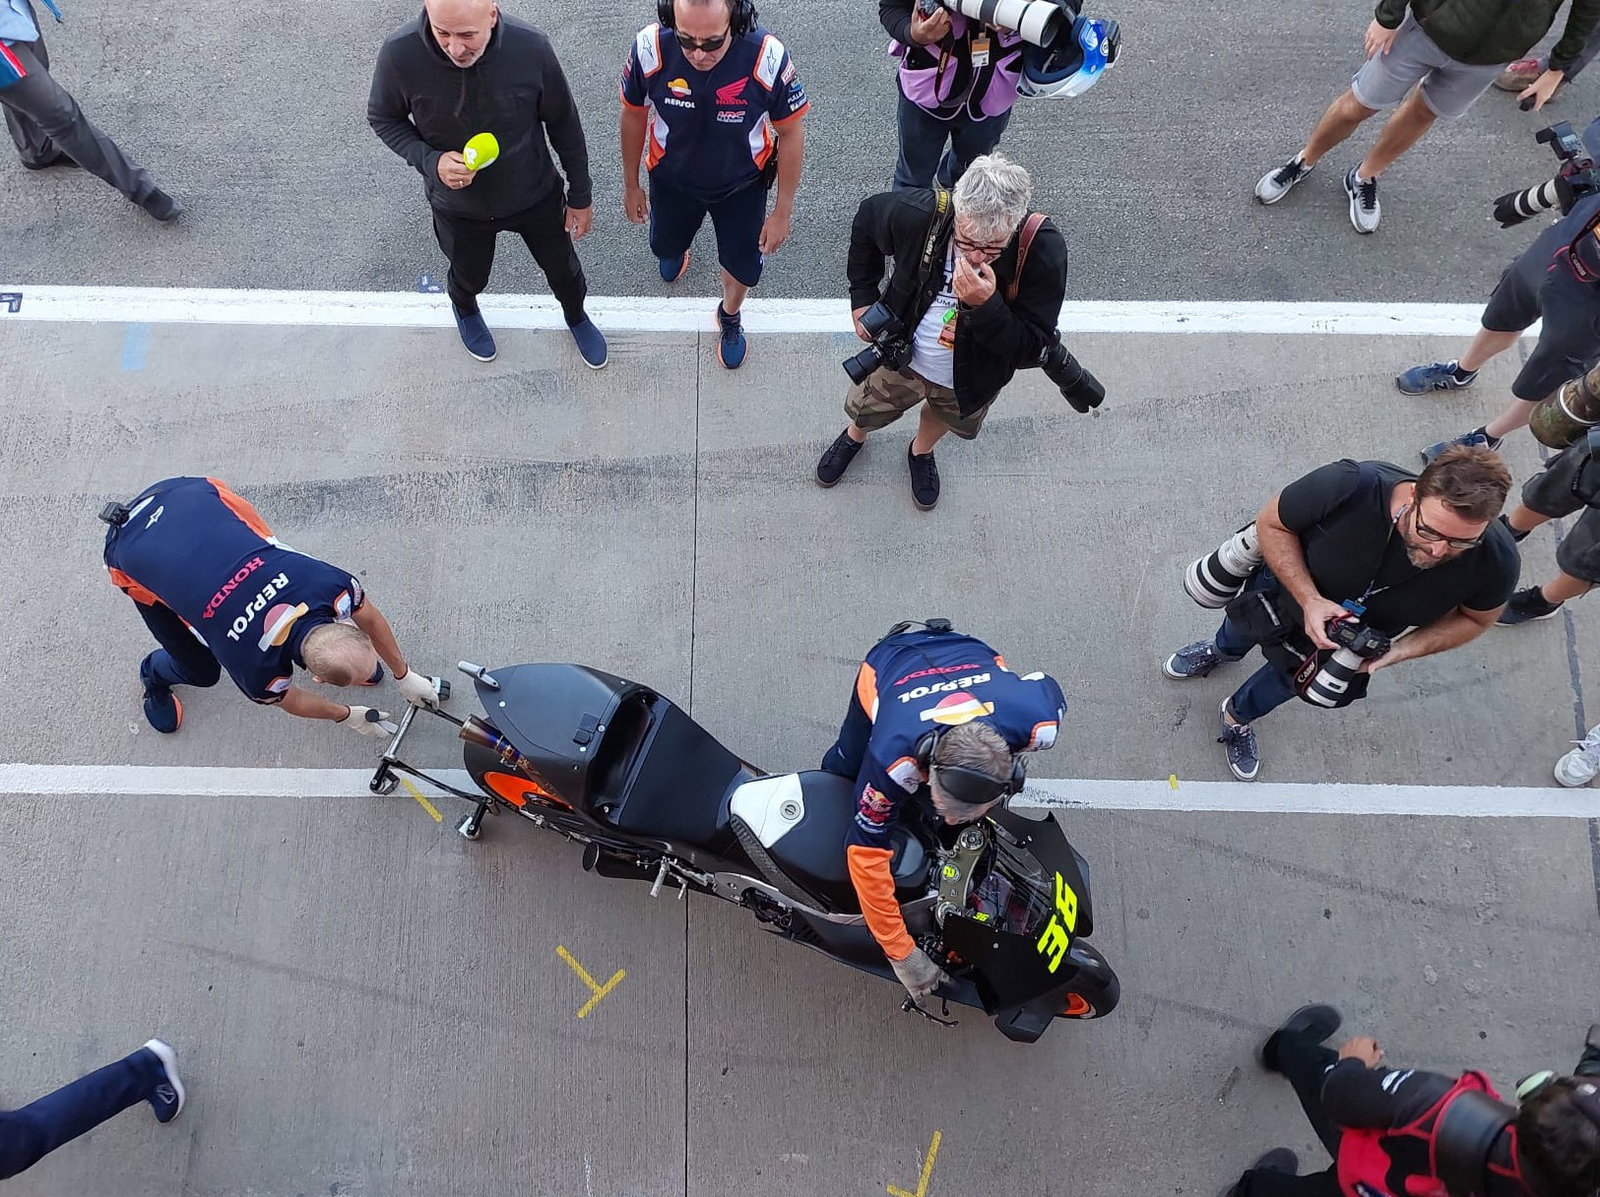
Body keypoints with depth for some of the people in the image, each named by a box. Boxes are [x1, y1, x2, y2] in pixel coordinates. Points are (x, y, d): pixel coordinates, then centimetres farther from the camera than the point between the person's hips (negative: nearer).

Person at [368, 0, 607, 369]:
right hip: (458, 206, 0)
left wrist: (580, 195, -3)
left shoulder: (530, 47, -30)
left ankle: (576, 316, 61)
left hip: (537, 196, 0)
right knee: (469, 276, 27)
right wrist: (430, 161, -28)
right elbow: (383, 118, -10)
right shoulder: (400, 54, -30)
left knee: (563, 269, 24)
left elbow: (563, 123, -13)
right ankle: (464, 309, 66)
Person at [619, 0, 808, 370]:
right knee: (666, 244, 28)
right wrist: (631, 185, 1)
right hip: (672, 180, 1)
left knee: (743, 264, 19)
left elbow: (791, 133, -19)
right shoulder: (650, 48, -31)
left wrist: (782, 212, -12)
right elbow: (634, 114, -11)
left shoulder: (768, 58, -35)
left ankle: (730, 316, 53)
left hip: (741, 186, -1)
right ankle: (675, 246, 67)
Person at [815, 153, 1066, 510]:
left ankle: (921, 452, 68)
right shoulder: (919, 215, -34)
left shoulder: (1042, 251, -38)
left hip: (971, 380, 0)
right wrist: (862, 296, -7)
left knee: (946, 416, 32)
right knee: (866, 411, 27)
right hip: (903, 358, 0)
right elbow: (867, 218, -9)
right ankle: (854, 438, 65)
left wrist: (986, 306, -49)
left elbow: (1031, 350, -33)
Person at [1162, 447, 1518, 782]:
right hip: (1288, 586, -1)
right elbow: (1272, 523, -28)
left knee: (1290, 678, 28)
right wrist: (1310, 600, -39)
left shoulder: (1496, 560, -37)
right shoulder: (1349, 487, -46)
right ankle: (1223, 650, 71)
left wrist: (1400, 651, -29)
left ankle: (1238, 717, 62)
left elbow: (1474, 618, -14)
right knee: (1243, 628, 33)